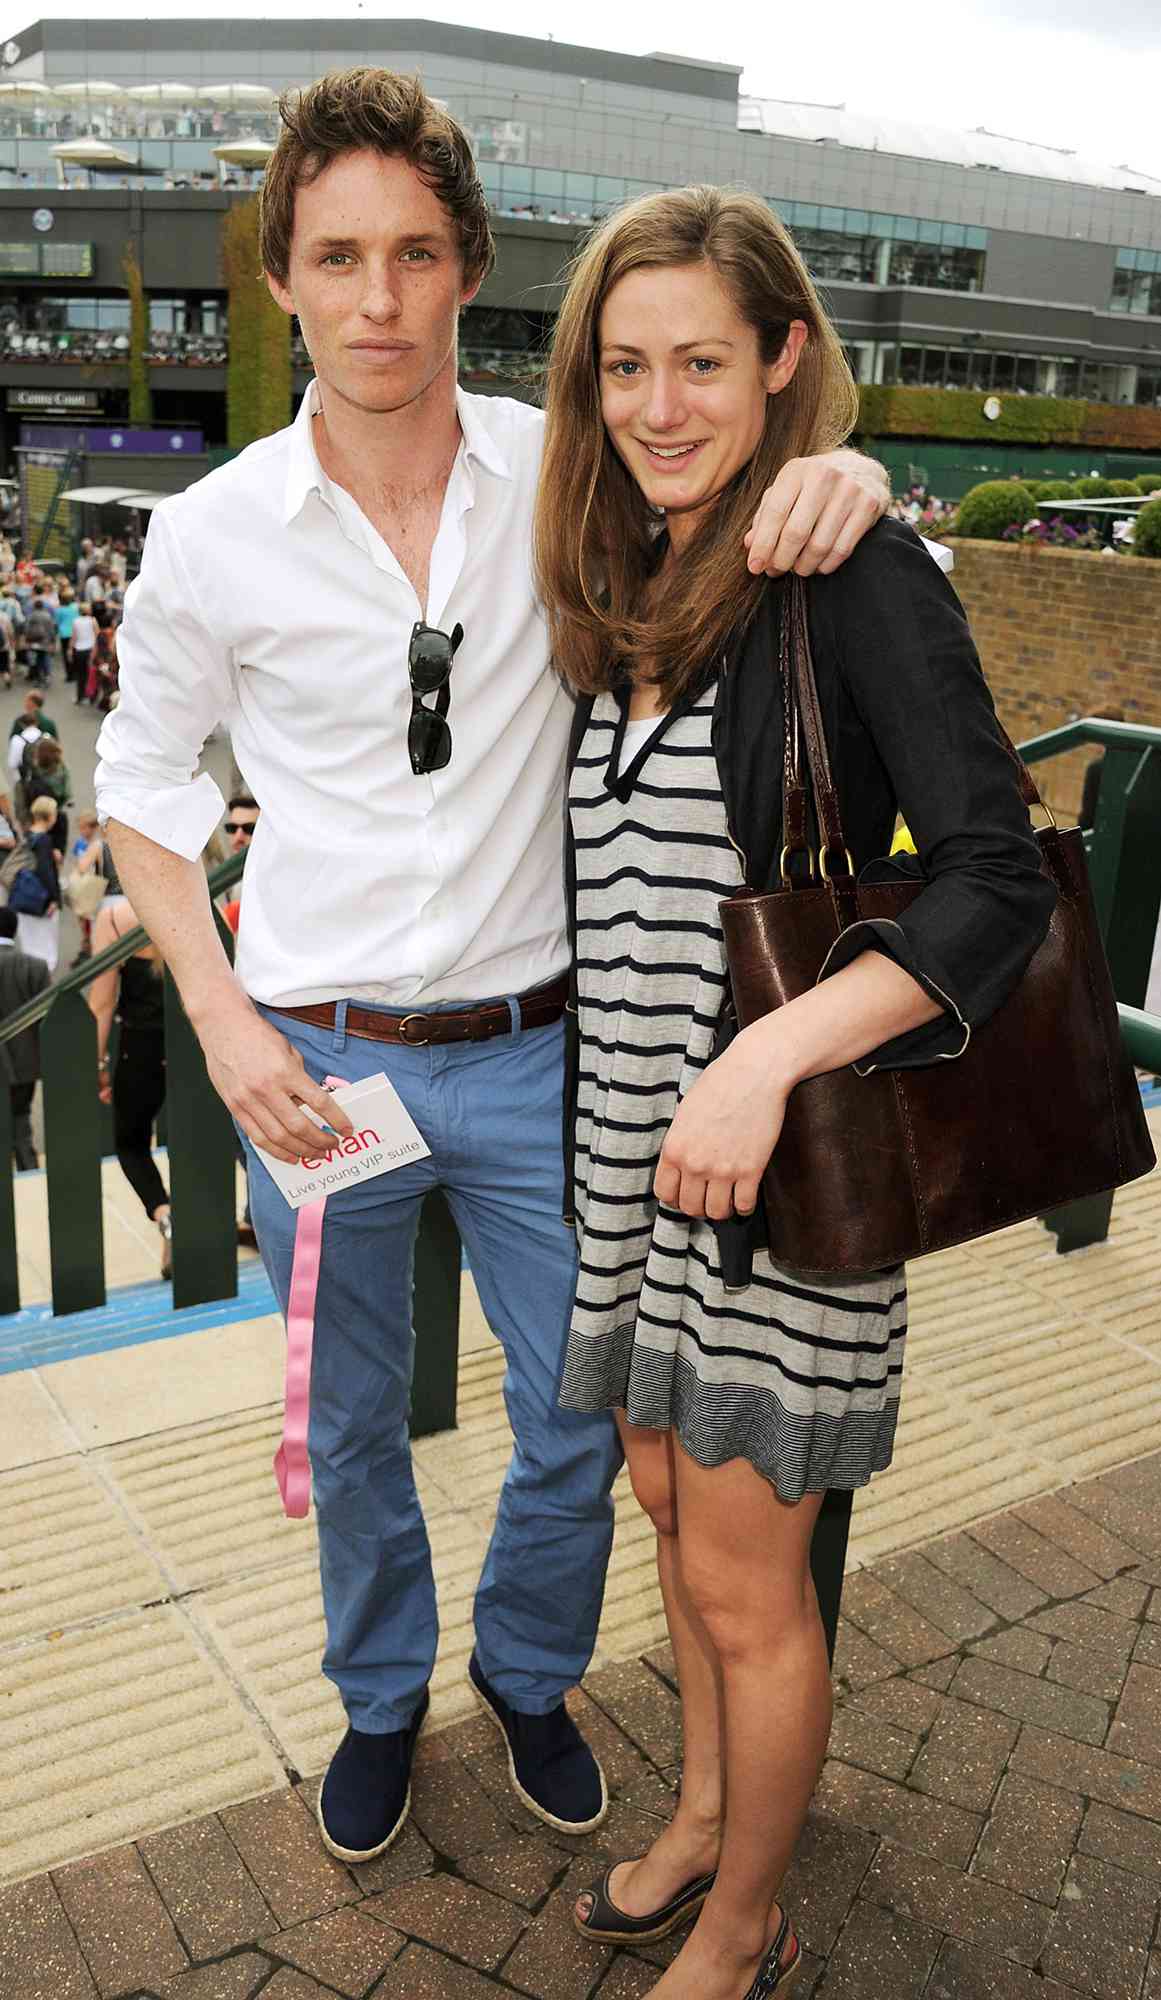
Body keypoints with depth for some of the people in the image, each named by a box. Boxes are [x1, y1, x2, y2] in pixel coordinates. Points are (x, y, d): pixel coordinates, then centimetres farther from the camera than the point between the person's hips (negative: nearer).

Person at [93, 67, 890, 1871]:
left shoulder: (567, 476, -6)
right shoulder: (214, 537, -7)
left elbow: (732, 444, 7)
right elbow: (144, 785, 4)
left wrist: (840, 472, -20)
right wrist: (222, 1019, -7)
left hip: (533, 1050, 1)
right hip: (318, 1058, 0)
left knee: (580, 1421, 14)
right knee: (354, 1430, 18)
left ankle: (530, 1673, 46)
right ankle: (381, 1695, 47)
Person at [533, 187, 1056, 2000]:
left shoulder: (857, 575, -14)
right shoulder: (625, 588, 9)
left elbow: (998, 885, -21)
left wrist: (769, 1056, -31)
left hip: (781, 1157, -7)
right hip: (629, 1148, 7)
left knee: (743, 1578, 8)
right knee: (673, 1505, 22)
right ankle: (706, 1813, 47)